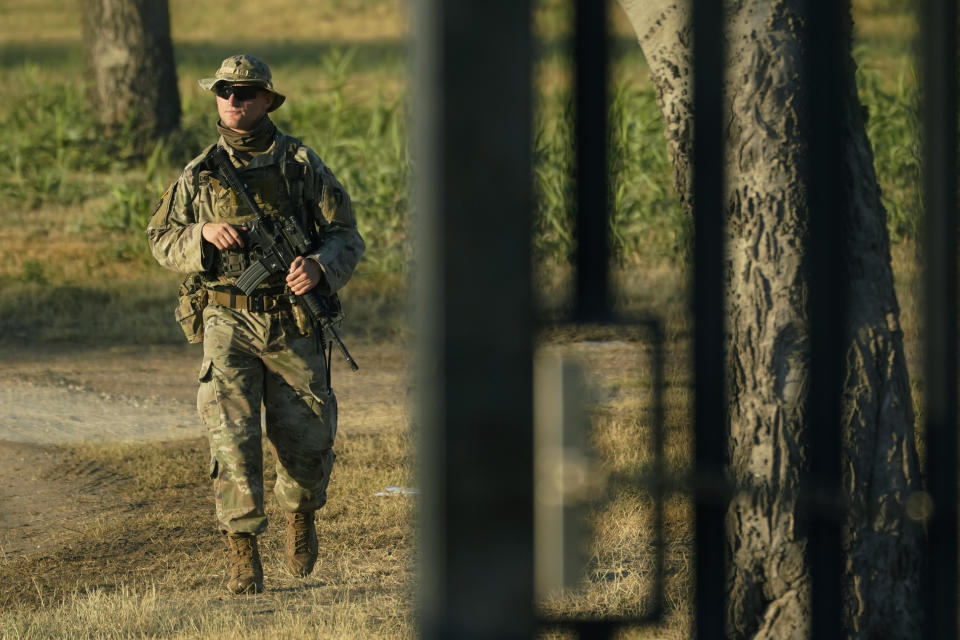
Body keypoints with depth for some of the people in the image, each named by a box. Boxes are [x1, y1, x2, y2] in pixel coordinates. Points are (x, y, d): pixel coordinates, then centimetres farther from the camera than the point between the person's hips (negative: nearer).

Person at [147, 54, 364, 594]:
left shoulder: (302, 164, 2)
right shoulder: (200, 174, 7)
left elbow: (347, 236, 2)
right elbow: (162, 241, 12)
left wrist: (319, 265, -20)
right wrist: (203, 235, -9)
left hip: (294, 326, 0)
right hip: (228, 322, 0)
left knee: (306, 443, 4)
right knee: (232, 433, -15)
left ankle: (301, 513, 37)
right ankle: (244, 558, -12)